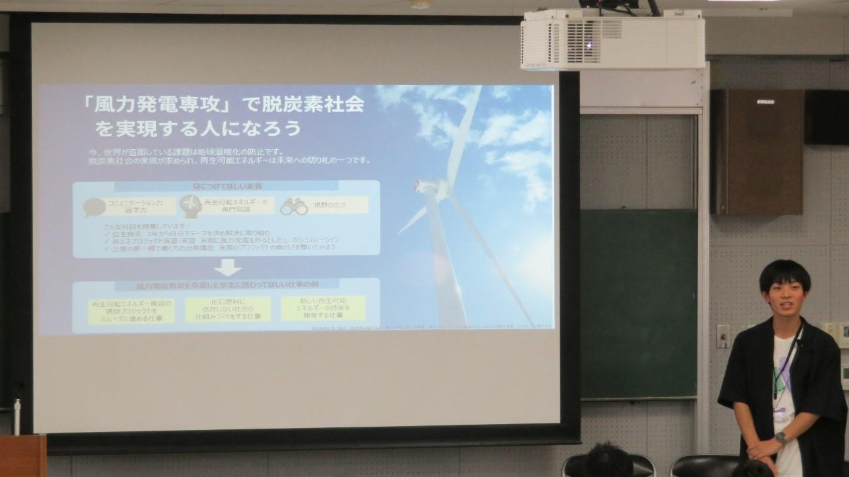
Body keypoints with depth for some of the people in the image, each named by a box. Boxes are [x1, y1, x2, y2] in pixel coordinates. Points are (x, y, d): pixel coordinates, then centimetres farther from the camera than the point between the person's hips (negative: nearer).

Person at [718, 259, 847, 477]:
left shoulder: (823, 345, 1)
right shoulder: (747, 343, 6)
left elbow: (818, 406, -3)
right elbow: (739, 400, 1)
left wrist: (778, 441, -11)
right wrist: (756, 449, -11)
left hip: (810, 459, -1)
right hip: (761, 456, 1)